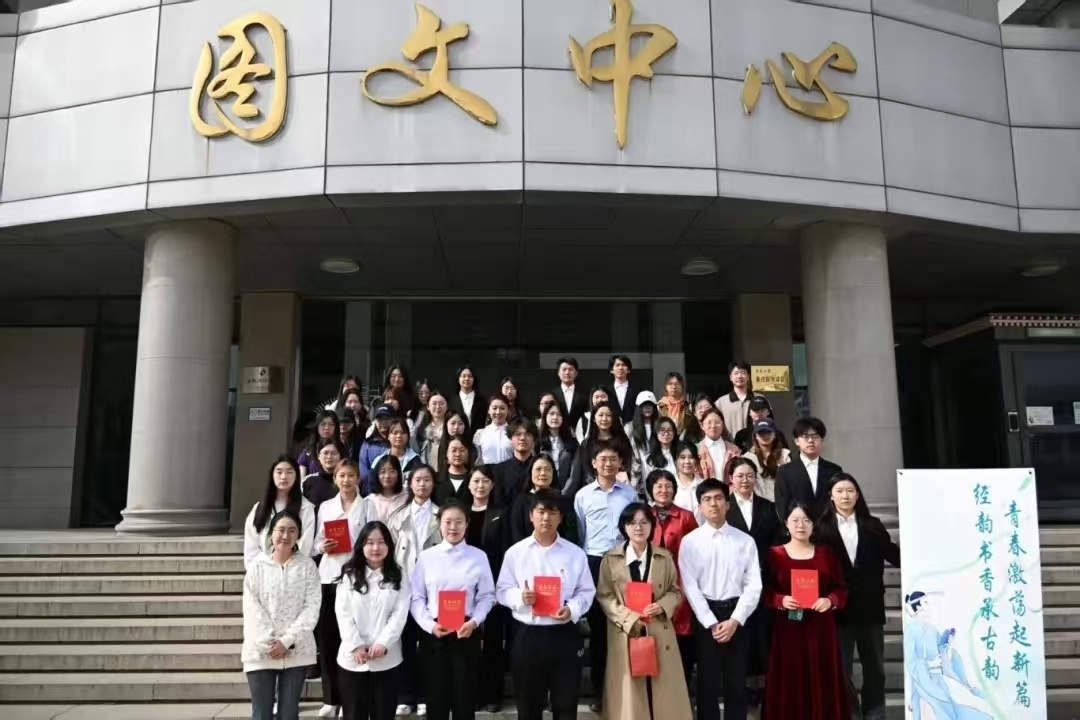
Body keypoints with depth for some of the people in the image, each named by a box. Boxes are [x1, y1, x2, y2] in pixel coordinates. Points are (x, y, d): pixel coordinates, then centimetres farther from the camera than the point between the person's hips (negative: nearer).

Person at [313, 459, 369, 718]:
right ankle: (331, 698, 13)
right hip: (329, 576, 3)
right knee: (328, 638, 3)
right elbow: (317, 541, 12)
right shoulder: (325, 507, 12)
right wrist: (322, 547, -9)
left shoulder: (367, 506, 3)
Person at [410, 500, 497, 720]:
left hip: (466, 632, 0)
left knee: (464, 696, 7)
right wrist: (429, 625, -12)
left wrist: (474, 622, -13)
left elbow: (487, 596, 1)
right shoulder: (426, 556, 2)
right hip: (433, 632, 1)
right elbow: (416, 597, 1)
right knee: (436, 696, 9)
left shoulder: (478, 557, 0)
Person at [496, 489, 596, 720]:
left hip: (564, 636, 0)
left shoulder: (575, 553, 1)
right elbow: (502, 591, 3)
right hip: (527, 636, 0)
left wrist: (572, 609, -16)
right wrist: (520, 597, -18)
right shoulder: (515, 552, 1)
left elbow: (586, 591, 2)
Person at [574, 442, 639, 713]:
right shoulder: (583, 495, 5)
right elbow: (577, 534, 7)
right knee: (597, 627, 6)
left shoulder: (630, 493, 6)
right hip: (593, 564, 0)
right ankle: (600, 690, 17)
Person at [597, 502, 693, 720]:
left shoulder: (664, 557, 4)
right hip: (625, 632, -1)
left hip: (659, 632, 2)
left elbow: (675, 591, 9)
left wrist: (662, 606, -12)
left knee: (663, 690, 5)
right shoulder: (611, 559, -1)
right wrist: (629, 618, -14)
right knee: (628, 692, 3)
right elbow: (604, 595, -3)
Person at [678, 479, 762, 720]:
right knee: (707, 684, 6)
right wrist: (711, 623, -12)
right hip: (705, 617, -1)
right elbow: (690, 586, -6)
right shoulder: (690, 542, -2)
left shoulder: (745, 541, 1)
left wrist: (734, 621, -12)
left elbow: (754, 585, -2)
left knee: (736, 684, 9)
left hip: (736, 615, 1)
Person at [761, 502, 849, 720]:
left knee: (821, 681, 5)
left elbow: (841, 588, 7)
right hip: (787, 629, -2)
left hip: (820, 628, 2)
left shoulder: (826, 553, 7)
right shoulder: (774, 554, 1)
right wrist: (781, 600, -18)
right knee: (789, 681, 0)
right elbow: (765, 591, 0)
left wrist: (830, 600, -12)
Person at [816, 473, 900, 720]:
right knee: (840, 669, 5)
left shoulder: (873, 526, 6)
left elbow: (896, 557, 2)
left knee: (875, 667, 11)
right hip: (839, 607, -2)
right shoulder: (822, 528, -2)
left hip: (870, 607, 2)